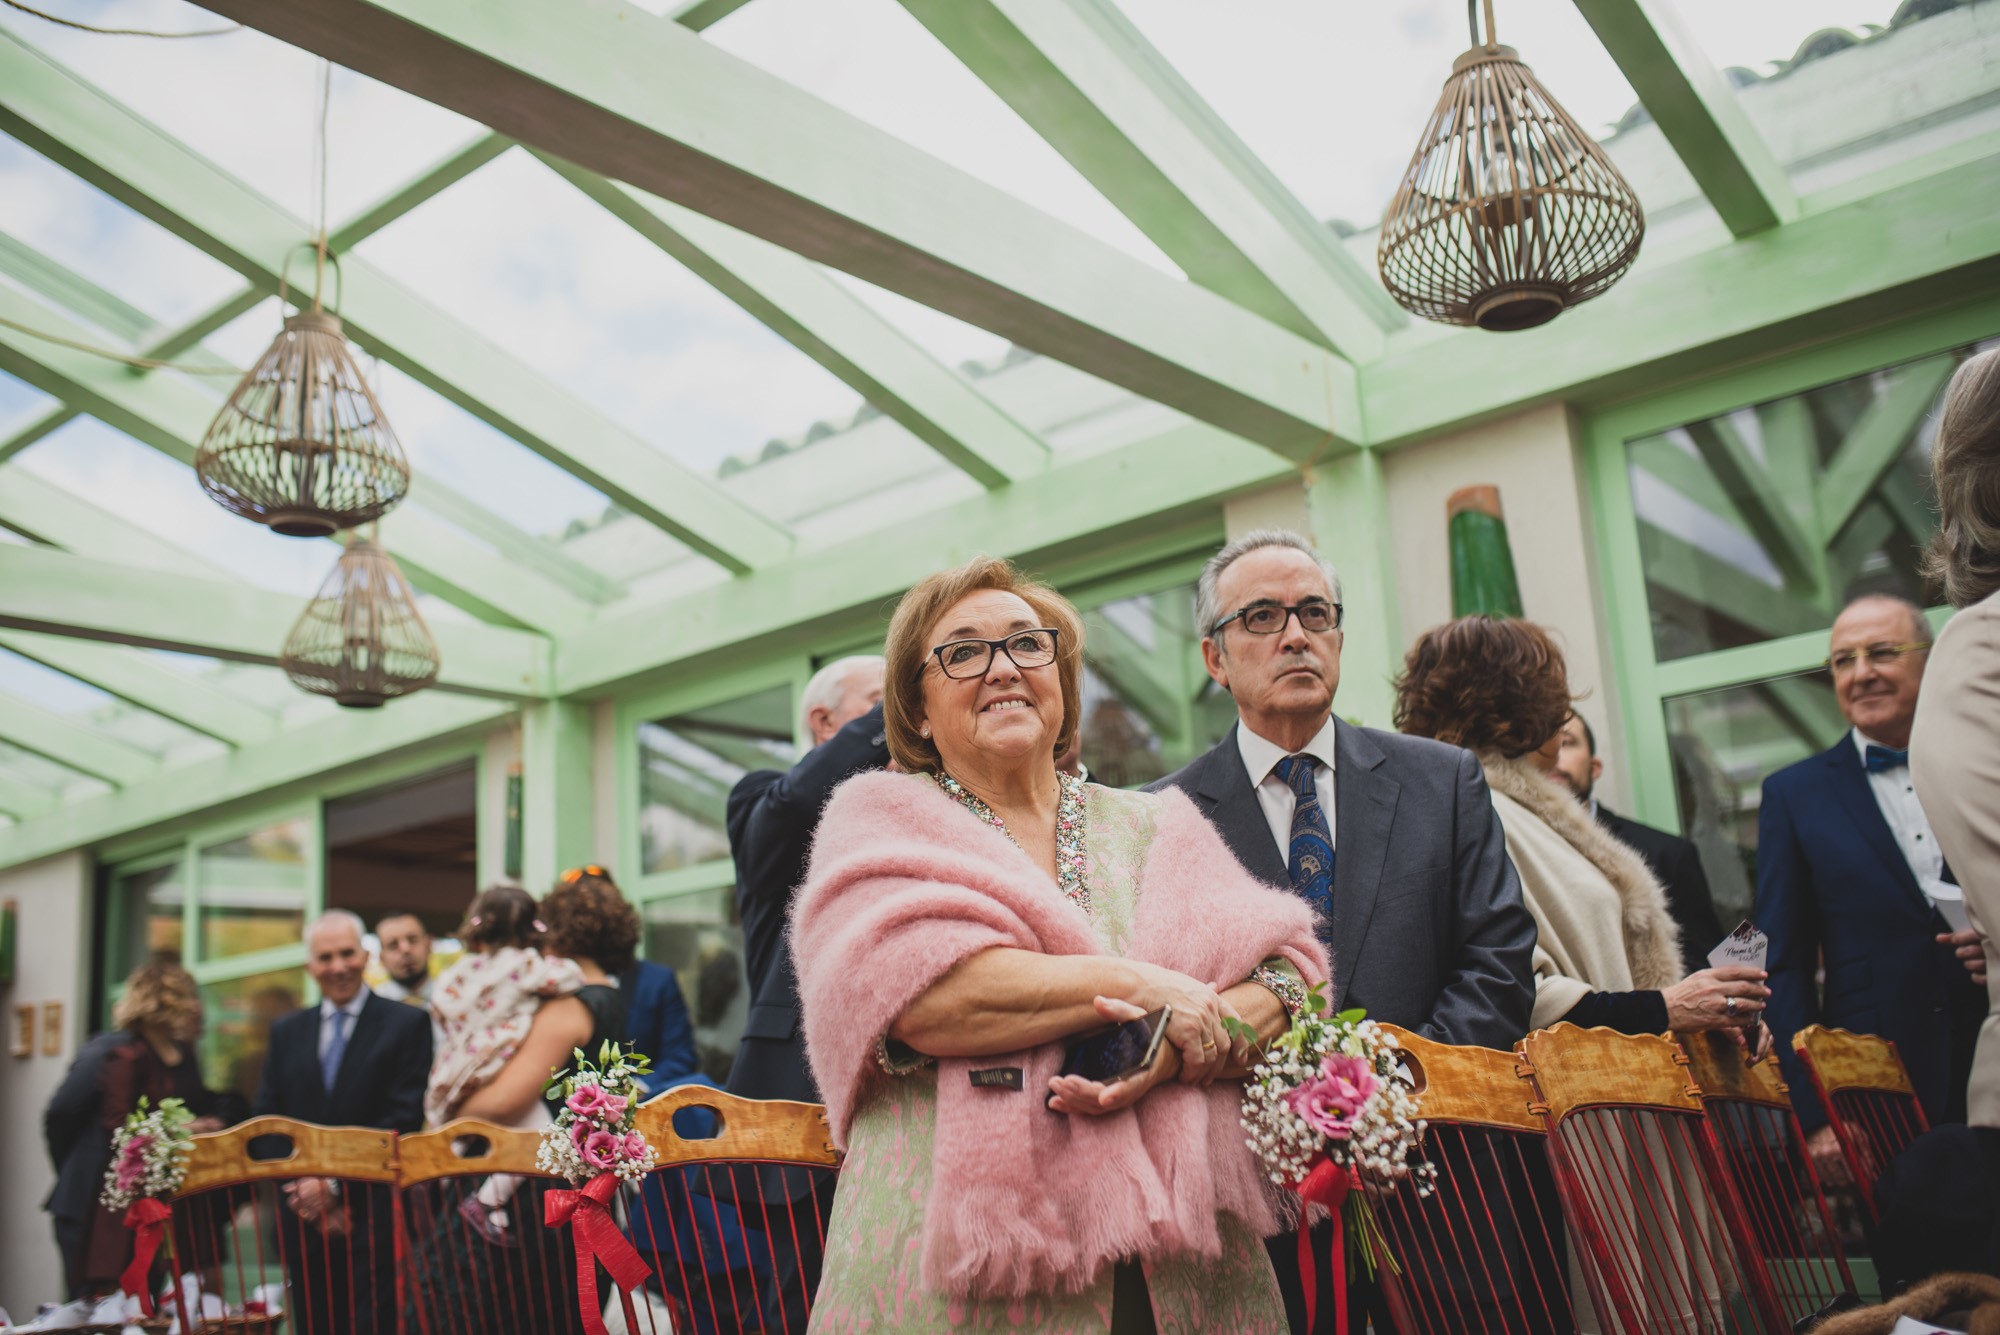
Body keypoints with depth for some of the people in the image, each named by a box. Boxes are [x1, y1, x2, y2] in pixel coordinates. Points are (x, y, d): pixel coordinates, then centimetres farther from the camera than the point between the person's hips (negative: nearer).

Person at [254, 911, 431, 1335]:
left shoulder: (407, 1024, -1)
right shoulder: (286, 1032, 14)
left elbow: (405, 1120, -8)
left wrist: (336, 1183, -10)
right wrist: (304, 1190, -3)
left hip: (375, 1221, -4)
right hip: (304, 1222, 4)